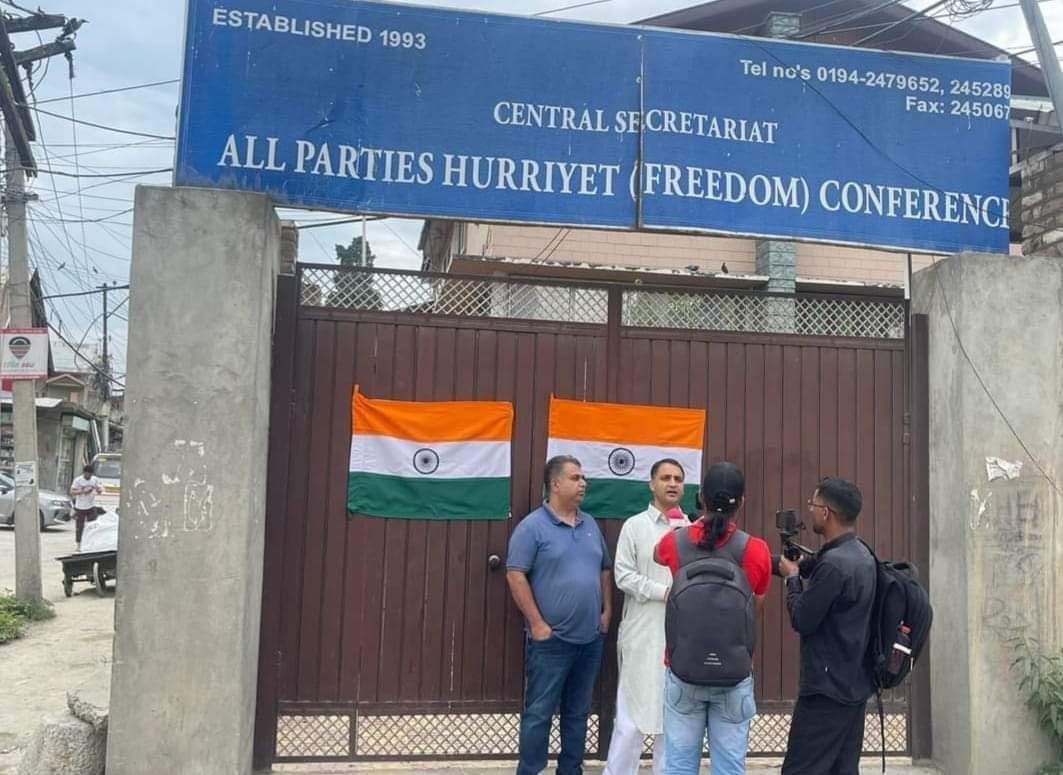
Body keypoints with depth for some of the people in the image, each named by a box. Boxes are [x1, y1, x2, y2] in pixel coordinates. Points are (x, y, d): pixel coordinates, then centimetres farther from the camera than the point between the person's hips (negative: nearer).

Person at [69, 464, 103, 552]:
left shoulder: (95, 480, 3)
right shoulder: (78, 480, -7)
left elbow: (100, 490, 7)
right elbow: (72, 492, -12)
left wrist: (97, 489, -17)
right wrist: (83, 491, -25)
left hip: (91, 507, 2)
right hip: (80, 507, -2)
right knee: (79, 527, 4)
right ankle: (77, 544, 15)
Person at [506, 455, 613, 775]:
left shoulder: (590, 524, 11)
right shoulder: (533, 526, -9)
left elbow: (605, 570, 20)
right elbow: (515, 575, -14)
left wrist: (607, 611, 10)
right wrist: (537, 623, -15)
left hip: (591, 638, 6)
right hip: (551, 640, -6)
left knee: (578, 712, 15)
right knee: (539, 712, 0)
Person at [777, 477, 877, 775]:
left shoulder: (834, 563, -22)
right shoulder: (862, 554, 9)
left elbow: (802, 621, -16)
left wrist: (792, 578, -3)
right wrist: (803, 567, 9)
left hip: (827, 688, -9)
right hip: (855, 685, 9)